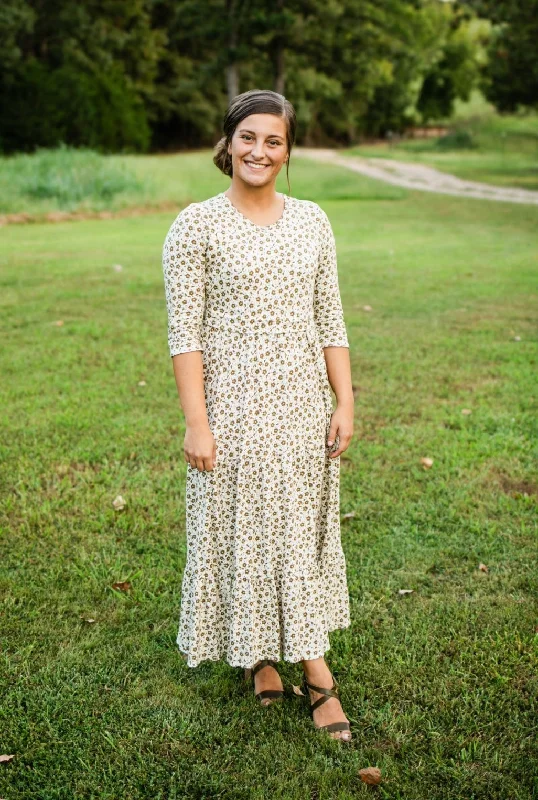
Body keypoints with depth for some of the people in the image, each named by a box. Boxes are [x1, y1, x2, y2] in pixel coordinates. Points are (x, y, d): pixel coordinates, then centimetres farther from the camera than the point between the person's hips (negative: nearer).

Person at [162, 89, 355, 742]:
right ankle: (257, 653, 27)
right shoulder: (196, 225, -6)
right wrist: (196, 422, -13)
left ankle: (315, 668, 21)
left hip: (302, 406, 4)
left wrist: (346, 403, 2)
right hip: (233, 405, -3)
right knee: (241, 528, 6)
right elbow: (184, 333, -9)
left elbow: (330, 321, 7)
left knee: (306, 529, 9)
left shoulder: (311, 221, 5)